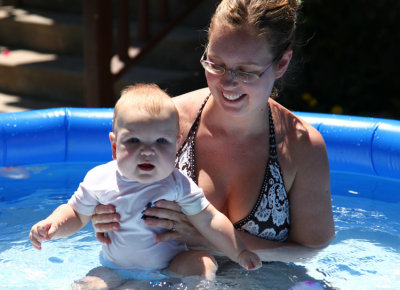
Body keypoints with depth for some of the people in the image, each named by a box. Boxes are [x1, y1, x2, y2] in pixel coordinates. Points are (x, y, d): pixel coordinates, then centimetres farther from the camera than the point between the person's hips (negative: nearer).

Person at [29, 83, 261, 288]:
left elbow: (210, 221, -8)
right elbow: (76, 214, 5)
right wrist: (53, 226, -15)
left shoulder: (178, 185, -13)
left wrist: (240, 253, -11)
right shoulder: (98, 181, -9)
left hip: (168, 271, -3)